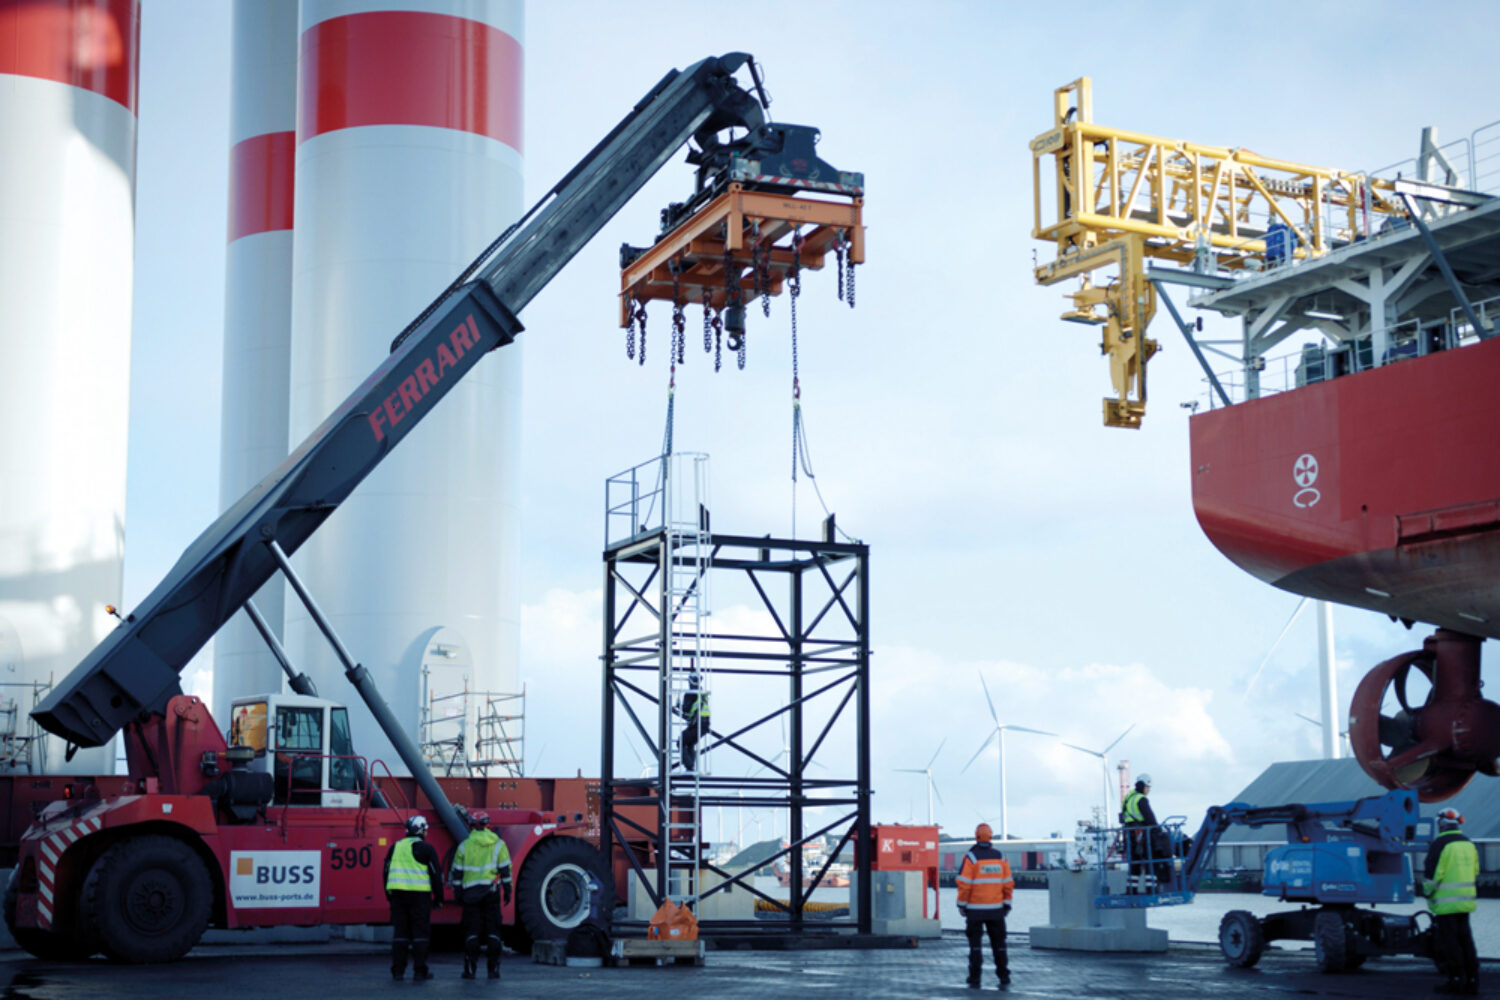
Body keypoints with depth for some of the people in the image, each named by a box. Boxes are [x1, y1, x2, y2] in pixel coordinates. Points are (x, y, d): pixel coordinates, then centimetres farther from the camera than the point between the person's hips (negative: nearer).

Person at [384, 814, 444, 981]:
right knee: (421, 932, 1)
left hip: (397, 892, 4)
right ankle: (419, 970, 0)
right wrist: (438, 898, 6)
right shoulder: (426, 848, -1)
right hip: (419, 893, -4)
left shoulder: (395, 847, 14)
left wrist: (389, 896, 22)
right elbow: (436, 874, -2)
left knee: (399, 931, 8)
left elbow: (387, 872, 16)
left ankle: (397, 970, 6)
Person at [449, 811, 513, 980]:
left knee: (472, 930, 3)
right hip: (491, 891, 0)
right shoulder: (498, 844, 3)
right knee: (492, 930, 4)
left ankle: (470, 969, 2)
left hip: (470, 893, 0)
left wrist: (457, 892, 11)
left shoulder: (464, 845, 3)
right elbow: (505, 869, 0)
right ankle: (493, 968, 3)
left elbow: (457, 871, 4)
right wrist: (507, 890, 5)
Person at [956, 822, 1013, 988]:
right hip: (996, 909, 3)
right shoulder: (1000, 857, 4)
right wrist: (1007, 904, 12)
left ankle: (975, 977, 1)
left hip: (975, 909, -3)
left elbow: (964, 884, -13)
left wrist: (962, 904, -4)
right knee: (999, 943, 12)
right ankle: (1004, 976, 10)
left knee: (975, 944, 3)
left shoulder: (971, 857, -10)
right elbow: (1008, 883, 5)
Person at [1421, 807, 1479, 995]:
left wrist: (1428, 892, 1)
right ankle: (1472, 981, 10)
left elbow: (1431, 873, -14)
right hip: (1466, 900, 7)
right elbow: (1474, 872, 20)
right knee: (1465, 939, 11)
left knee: (1448, 940, -2)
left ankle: (1457, 979, -4)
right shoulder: (1469, 844, 12)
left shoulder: (1440, 844, -12)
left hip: (1446, 902, -7)